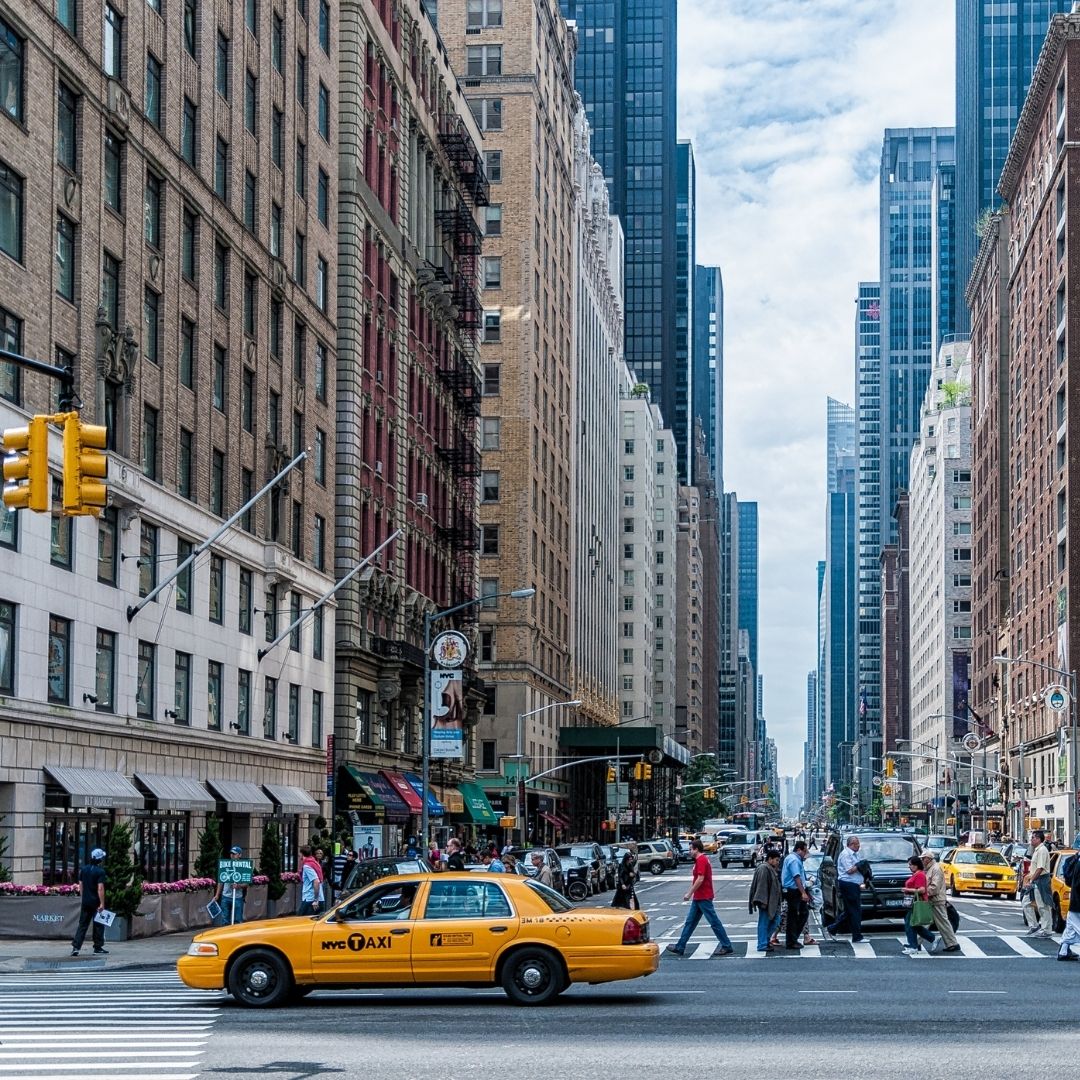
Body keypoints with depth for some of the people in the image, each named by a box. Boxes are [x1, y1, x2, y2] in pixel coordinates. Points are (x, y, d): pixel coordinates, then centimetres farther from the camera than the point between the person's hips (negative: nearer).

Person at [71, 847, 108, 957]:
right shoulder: (100, 871, -14)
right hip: (96, 902, -5)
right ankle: (98, 947, 15)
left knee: (82, 924, 6)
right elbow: (100, 888, -20)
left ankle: (76, 947, -5)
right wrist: (102, 903, -18)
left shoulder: (84, 869, 6)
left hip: (85, 901, 5)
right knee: (99, 925, 9)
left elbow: (81, 885, 12)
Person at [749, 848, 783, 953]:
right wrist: (763, 901, -25)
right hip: (765, 902, -10)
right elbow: (762, 886, -22)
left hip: (771, 903, 10)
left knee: (775, 920, 13)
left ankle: (765, 940, 24)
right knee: (764, 923, -5)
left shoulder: (771, 869, 18)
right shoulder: (763, 869, -16)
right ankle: (762, 945, -1)